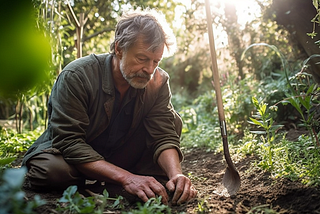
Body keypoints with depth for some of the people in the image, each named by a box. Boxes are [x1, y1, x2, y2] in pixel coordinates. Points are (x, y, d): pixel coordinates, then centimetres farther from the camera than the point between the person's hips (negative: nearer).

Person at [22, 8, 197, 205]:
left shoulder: (158, 81, -13)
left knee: (173, 121, -15)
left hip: (120, 156, 4)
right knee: (51, 170, -38)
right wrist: (125, 177, -41)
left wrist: (176, 174, -39)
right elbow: (68, 143, -31)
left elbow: (164, 135, -17)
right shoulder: (76, 76, -26)